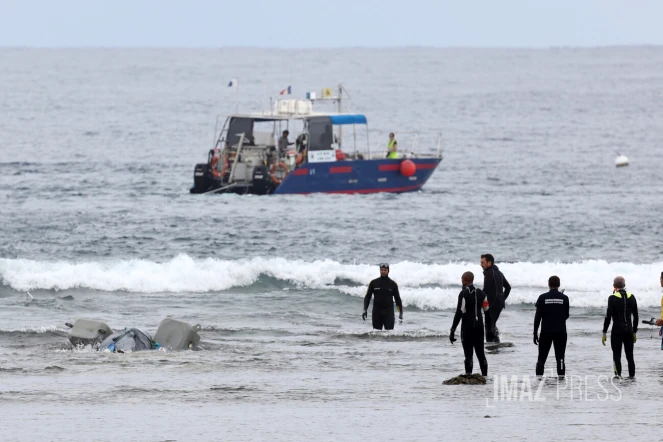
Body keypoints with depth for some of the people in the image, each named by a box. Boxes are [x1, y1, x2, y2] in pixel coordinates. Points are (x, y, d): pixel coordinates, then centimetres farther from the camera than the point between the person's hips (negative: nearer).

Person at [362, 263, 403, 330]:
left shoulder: (393, 284, 3)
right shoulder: (373, 283, 3)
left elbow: (397, 299, 9)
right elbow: (367, 297, 6)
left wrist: (401, 313, 4)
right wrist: (365, 310, -5)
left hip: (389, 312, -1)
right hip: (376, 311, 1)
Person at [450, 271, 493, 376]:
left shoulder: (463, 294, -11)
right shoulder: (481, 293, 8)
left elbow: (459, 313, -16)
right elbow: (487, 312, 10)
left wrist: (452, 330, -14)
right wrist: (489, 329, 17)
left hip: (467, 327, -6)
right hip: (479, 327, 6)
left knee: (468, 354, -3)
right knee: (480, 353, 12)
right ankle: (485, 376, 14)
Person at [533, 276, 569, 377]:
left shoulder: (543, 298, -3)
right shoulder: (564, 298, -2)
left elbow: (537, 316, -4)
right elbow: (566, 315, 7)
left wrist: (535, 333, 1)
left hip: (546, 332, 0)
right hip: (560, 332, 0)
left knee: (541, 358, 8)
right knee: (560, 358, 3)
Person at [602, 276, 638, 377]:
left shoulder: (613, 298, -9)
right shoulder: (631, 297, 4)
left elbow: (608, 316, -12)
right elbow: (635, 316, 8)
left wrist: (604, 333, -6)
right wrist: (634, 332, 17)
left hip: (617, 330, -4)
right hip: (629, 330, 4)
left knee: (617, 356, 0)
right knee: (630, 356, 9)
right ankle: (632, 376, 8)